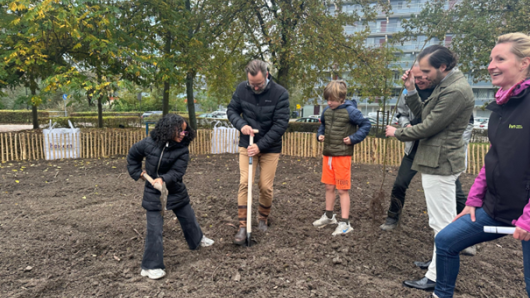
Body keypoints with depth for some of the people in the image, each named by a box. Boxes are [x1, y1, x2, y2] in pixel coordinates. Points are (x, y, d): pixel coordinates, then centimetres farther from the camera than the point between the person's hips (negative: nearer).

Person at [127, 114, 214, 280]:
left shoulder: (182, 149, -14)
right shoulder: (149, 143, -13)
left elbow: (177, 171, -21)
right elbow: (133, 155, 6)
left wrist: (164, 179, -38)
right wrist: (137, 172, 2)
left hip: (176, 191, 2)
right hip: (153, 193, -2)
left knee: (189, 219, 19)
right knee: (154, 229, -3)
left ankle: (198, 239, 51)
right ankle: (151, 266, 10)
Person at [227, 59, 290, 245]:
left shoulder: (280, 93, -15)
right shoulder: (241, 89, -6)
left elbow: (281, 124, -16)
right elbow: (232, 110, 6)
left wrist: (260, 146, -18)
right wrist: (241, 124, -16)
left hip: (270, 148, -1)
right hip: (247, 145, 2)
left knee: (266, 186, 3)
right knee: (244, 183, -7)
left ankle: (263, 219, 29)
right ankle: (243, 226, 0)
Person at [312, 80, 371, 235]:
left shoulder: (350, 111, -12)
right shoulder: (327, 110, 6)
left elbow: (366, 124, -7)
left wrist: (353, 138, -14)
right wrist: (320, 134, 8)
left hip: (342, 155, -6)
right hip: (327, 154, 6)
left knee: (343, 189, 0)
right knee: (329, 187, 16)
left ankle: (345, 223, 9)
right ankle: (329, 216, 33)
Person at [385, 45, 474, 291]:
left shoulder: (456, 91, -20)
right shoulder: (444, 85, 11)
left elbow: (428, 127, -19)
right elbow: (423, 113, 14)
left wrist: (397, 133, -4)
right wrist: (410, 89, 2)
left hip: (439, 163, -11)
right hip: (439, 160, 11)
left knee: (442, 223, -2)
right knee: (447, 221, 20)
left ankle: (437, 277, 9)